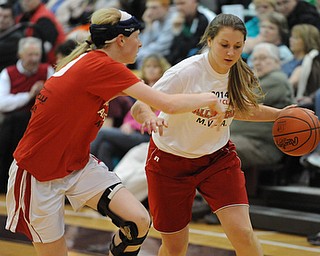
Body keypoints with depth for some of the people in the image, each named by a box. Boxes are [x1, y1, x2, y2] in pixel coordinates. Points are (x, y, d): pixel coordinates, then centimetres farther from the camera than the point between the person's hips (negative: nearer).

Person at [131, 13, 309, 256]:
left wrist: (280, 114, -1)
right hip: (171, 160, -3)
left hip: (218, 156, 3)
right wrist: (150, 117, -48)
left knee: (243, 233, -14)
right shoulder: (187, 72, -24)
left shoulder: (241, 76, -9)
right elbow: (139, 107, -25)